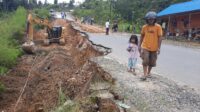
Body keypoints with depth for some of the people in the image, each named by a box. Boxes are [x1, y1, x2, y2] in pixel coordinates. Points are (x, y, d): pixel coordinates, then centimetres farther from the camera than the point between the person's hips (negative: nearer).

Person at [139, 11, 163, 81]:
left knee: (152, 62, 12)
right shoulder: (144, 27, -3)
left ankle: (148, 72, 33)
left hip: (154, 48, 0)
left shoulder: (158, 27, -9)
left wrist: (159, 48, -11)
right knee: (145, 61, -5)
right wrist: (139, 45, 9)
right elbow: (142, 36, 8)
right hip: (145, 47, 0)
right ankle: (145, 74, 1)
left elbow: (159, 37, -8)